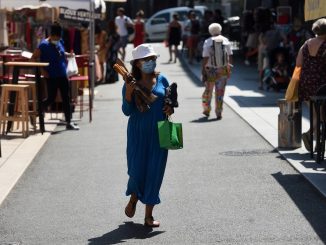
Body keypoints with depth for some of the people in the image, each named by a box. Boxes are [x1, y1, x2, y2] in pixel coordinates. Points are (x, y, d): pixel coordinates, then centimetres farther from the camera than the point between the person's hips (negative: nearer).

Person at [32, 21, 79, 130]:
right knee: (51, 98, -2)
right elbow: (33, 58, -10)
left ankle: (69, 123, 8)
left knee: (66, 98, 5)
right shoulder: (44, 45, -12)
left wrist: (68, 55, 10)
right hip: (51, 77, -6)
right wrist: (42, 70, -15)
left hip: (62, 75, 6)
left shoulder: (60, 42, 7)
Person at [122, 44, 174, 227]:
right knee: (137, 170, -2)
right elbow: (127, 111, -7)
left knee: (155, 171, 2)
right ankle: (133, 199, 33)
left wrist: (170, 108, -5)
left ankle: (149, 215, 13)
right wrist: (128, 94, -23)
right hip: (138, 133, -2)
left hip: (159, 133, 2)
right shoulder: (131, 83, -4)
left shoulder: (162, 80, 4)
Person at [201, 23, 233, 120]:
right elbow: (230, 56, 5)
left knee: (208, 91, 16)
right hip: (223, 71, 2)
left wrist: (203, 73, -9)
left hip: (211, 71, -2)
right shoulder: (226, 41, 1)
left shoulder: (208, 42, -8)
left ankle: (206, 110, 28)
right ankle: (218, 113, 3)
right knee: (220, 92, 6)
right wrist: (229, 67, 17)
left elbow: (205, 59, -12)